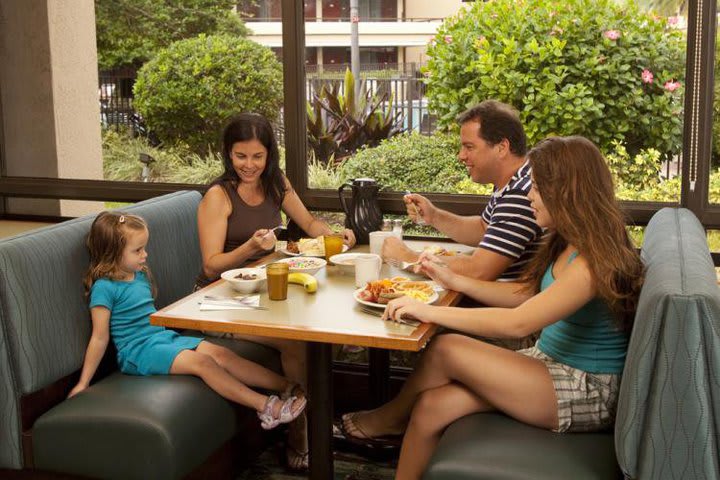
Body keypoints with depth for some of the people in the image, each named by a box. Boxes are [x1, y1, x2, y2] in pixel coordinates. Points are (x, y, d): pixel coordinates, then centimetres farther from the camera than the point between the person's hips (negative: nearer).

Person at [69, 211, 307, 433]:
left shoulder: (141, 275, 13)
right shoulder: (104, 288, -12)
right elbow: (100, 339, -10)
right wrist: (83, 383, -10)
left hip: (165, 337, 8)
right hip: (139, 350, -8)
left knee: (222, 354, -12)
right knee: (201, 362, -26)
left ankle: (287, 387, -21)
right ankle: (266, 407, -36)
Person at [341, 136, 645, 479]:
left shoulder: (593, 262, -24)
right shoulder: (569, 244, 6)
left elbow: (517, 323, -28)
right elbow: (525, 294, 14)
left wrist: (430, 312, -25)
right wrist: (453, 280, 8)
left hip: (586, 393, -8)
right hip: (552, 366, 8)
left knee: (446, 350, -17)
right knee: (433, 406, -12)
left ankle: (390, 419, 11)